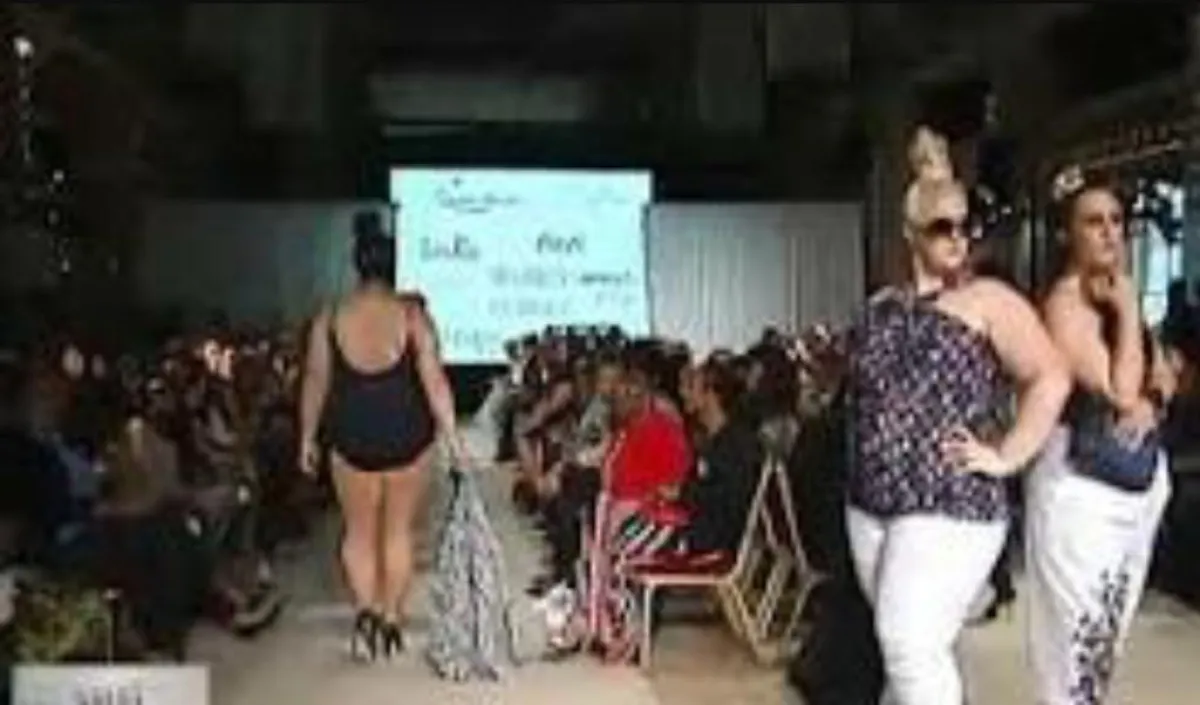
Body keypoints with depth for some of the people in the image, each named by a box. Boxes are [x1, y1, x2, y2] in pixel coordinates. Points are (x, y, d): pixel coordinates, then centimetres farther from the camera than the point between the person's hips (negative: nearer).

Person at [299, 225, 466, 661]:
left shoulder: (330, 318, -4)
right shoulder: (413, 316, -7)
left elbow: (316, 382, -1)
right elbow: (434, 381, -11)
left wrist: (308, 437, 9)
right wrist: (452, 437, -8)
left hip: (352, 437, 0)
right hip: (408, 436, 0)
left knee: (359, 531, 14)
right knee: (399, 530, 13)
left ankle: (365, 609, -5)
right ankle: (391, 621, 18)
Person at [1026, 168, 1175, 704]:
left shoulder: (1117, 292, 10)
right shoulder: (1066, 303, -16)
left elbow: (1163, 378, 12)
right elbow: (1120, 391, -23)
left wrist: (1150, 402, -10)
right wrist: (1129, 311, -18)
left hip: (1138, 478, 9)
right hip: (1085, 482, -9)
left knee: (1113, 622, 15)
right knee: (1080, 624, -5)